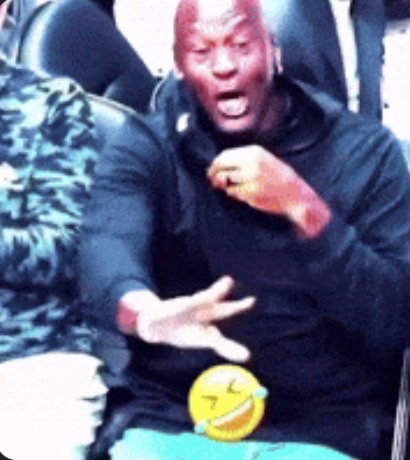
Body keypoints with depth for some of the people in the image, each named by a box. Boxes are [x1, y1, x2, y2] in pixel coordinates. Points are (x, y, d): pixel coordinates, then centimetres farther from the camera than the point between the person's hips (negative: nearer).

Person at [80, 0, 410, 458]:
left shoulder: (362, 150, 0)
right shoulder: (143, 147, 3)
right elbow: (108, 243, -18)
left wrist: (303, 209, -18)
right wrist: (144, 311, -41)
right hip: (169, 419, 1)